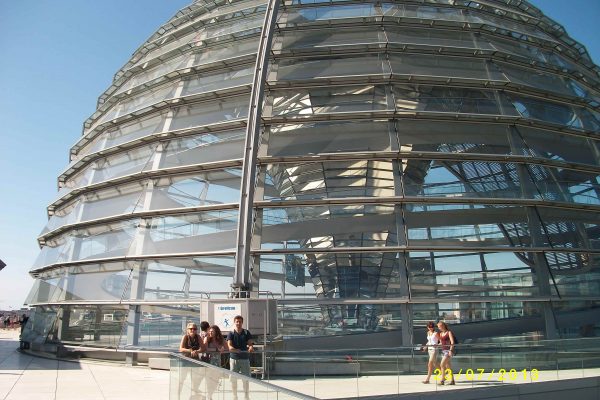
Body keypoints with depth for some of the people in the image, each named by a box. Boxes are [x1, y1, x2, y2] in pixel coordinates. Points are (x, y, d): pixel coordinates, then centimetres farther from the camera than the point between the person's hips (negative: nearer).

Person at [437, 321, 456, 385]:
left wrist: (451, 350, -23)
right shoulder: (441, 334, 15)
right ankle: (452, 381, 17)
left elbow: (452, 342, -13)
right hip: (443, 350, 7)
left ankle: (442, 380, -13)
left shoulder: (449, 332, -5)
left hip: (448, 350, -7)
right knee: (448, 366, 10)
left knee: (442, 365, -15)